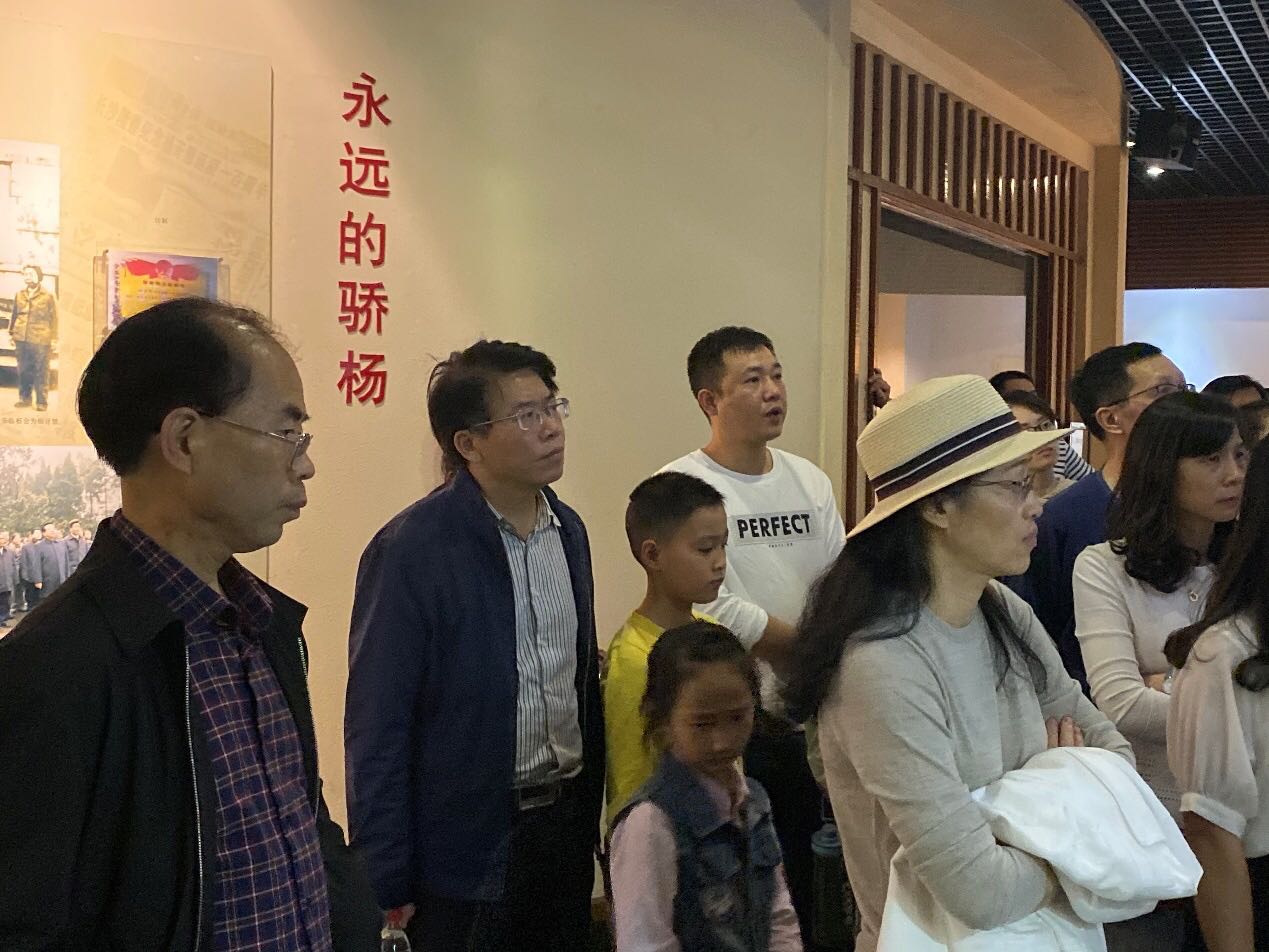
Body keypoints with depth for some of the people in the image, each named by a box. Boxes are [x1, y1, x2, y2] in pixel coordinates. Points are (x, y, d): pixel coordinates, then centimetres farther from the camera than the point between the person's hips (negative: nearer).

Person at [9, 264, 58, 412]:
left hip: (40, 340, -4)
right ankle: (24, 398, 18)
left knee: (41, 372, -4)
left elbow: (54, 319, 2)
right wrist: (12, 333, 19)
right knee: (23, 370, 8)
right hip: (21, 339, 4)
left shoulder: (48, 297, 1)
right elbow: (14, 316, 21)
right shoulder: (19, 295, 13)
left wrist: (54, 339, -1)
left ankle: (42, 401, 1)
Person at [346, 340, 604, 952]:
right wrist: (386, 888, -14)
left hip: (566, 827, 6)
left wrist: (591, 813, 11)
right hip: (467, 852, -6)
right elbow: (377, 730, -15)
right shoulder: (409, 551, -16)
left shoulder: (569, 530, 5)